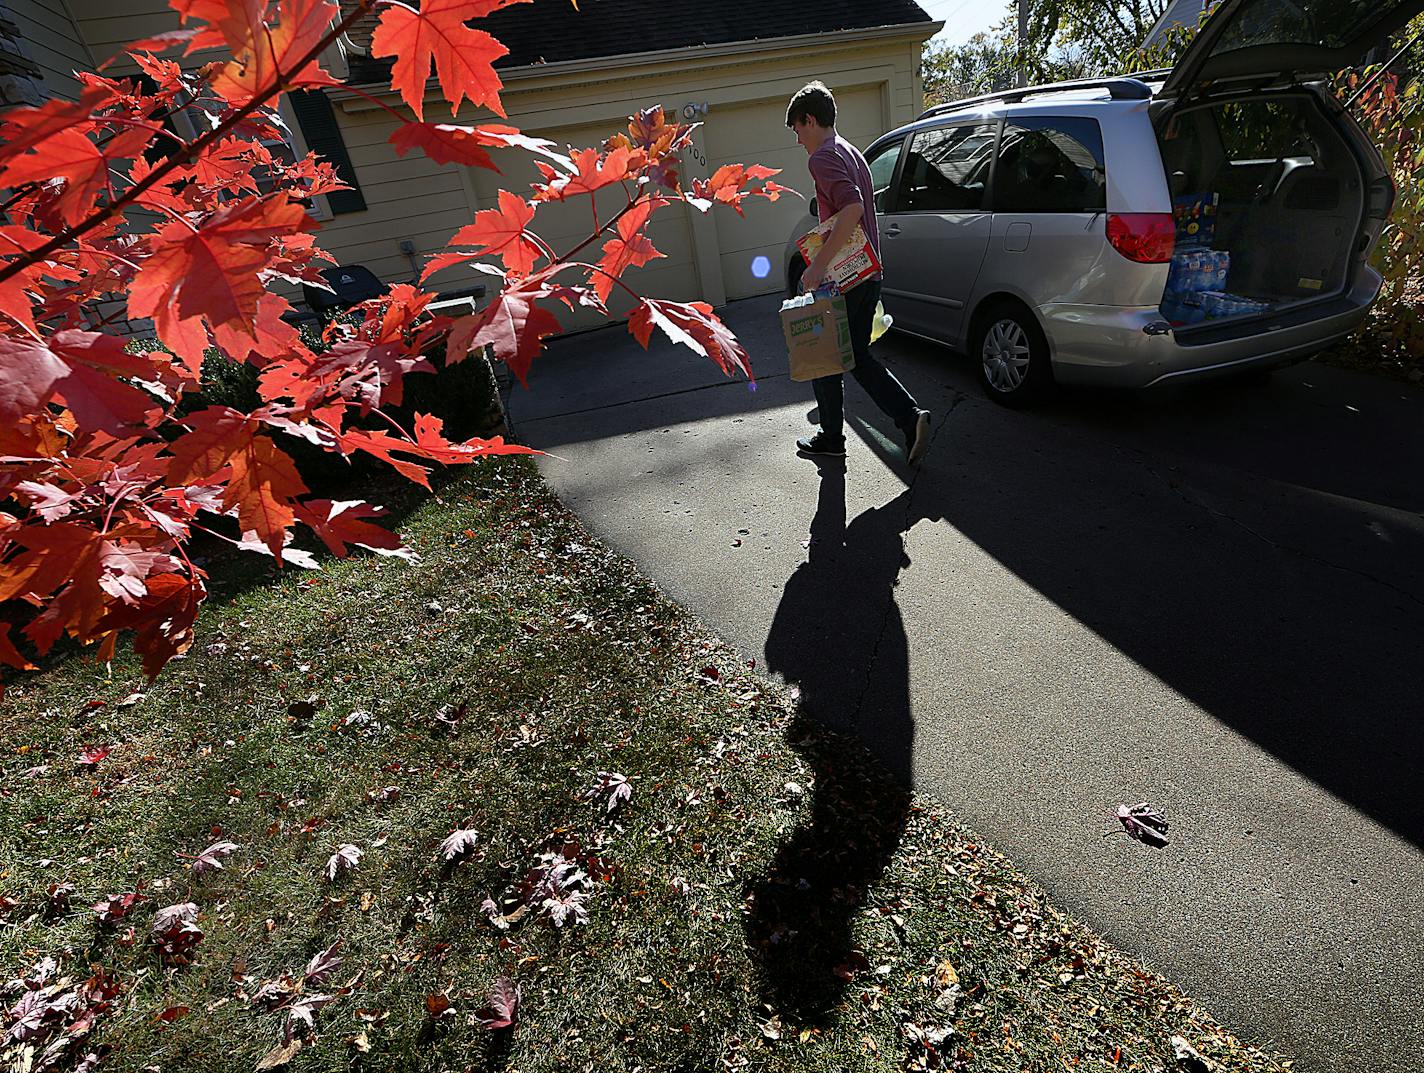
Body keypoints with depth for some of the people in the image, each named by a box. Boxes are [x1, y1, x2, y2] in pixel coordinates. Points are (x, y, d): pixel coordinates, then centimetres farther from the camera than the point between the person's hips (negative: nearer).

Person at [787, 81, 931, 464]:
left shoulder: (823, 157, -12)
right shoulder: (851, 153, 19)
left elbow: (852, 208, -28)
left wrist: (818, 265, -29)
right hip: (868, 274, 9)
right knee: (857, 356, 15)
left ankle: (831, 437, 18)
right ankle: (910, 417, 3)